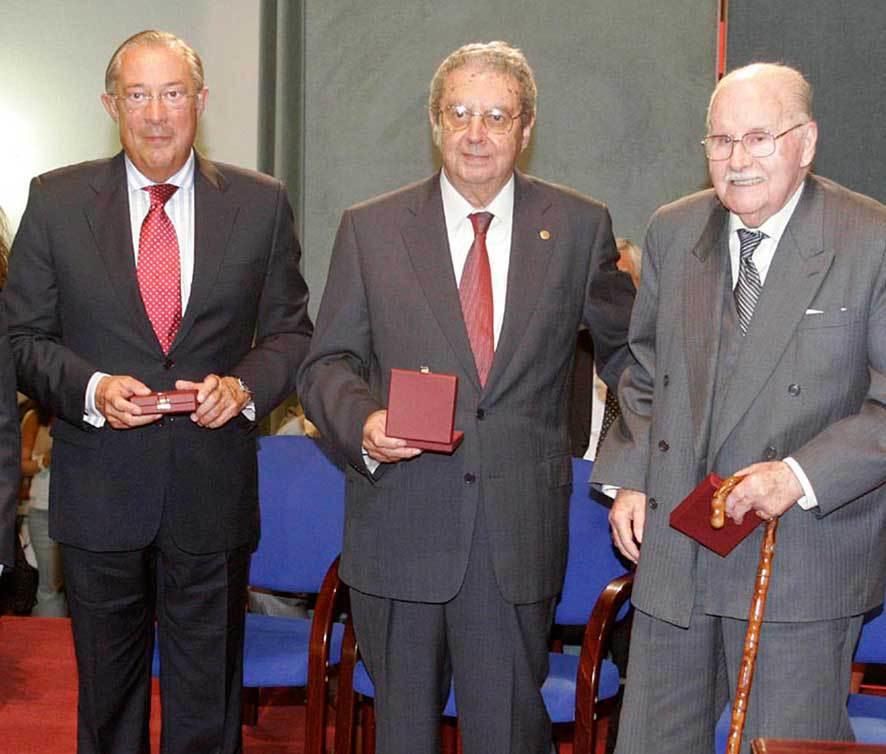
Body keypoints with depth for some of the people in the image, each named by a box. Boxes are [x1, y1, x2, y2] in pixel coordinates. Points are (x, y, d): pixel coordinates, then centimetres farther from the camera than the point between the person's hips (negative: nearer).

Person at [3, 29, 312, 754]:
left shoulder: (261, 204, 1)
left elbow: (291, 332, 6)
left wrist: (246, 385, -14)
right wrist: (91, 388, -16)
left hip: (214, 496, 0)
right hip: (99, 494, 0)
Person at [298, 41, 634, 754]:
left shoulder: (580, 227, 3)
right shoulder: (370, 228, 2)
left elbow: (625, 350, 12)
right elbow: (327, 365, 4)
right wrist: (362, 422, -16)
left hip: (522, 532, 0)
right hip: (399, 527, 1)